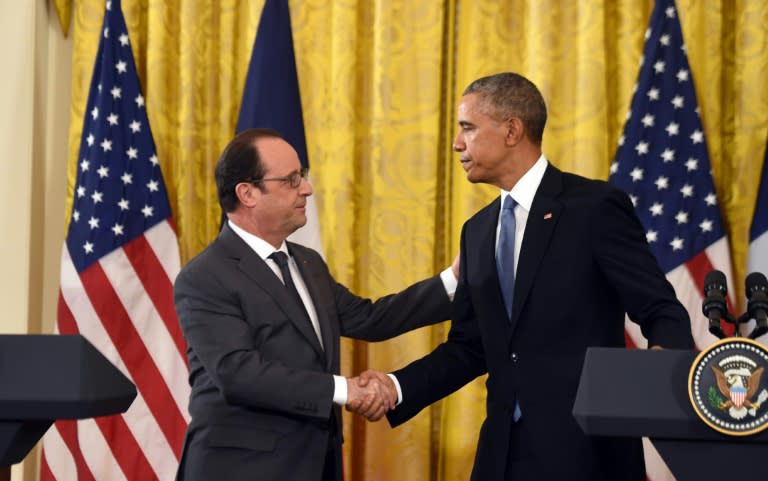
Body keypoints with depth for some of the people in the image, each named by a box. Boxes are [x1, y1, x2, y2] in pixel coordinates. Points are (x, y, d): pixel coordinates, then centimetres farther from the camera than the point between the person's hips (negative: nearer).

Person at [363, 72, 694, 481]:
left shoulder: (596, 207, -7)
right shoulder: (477, 231, 13)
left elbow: (662, 312, -10)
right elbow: (469, 347, 15)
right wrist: (396, 387, 0)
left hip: (586, 448, -6)